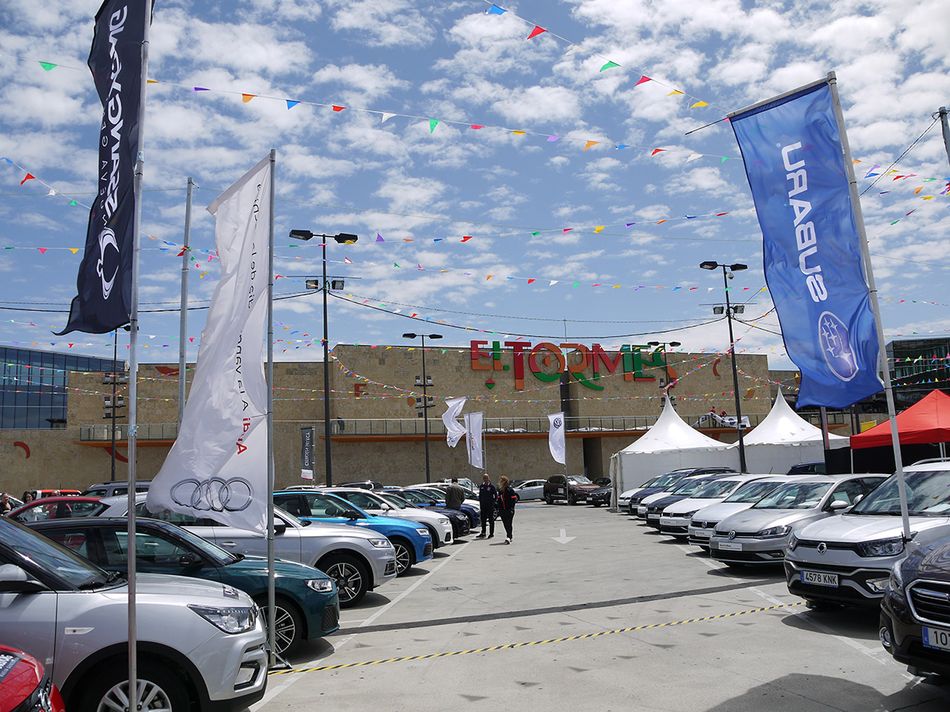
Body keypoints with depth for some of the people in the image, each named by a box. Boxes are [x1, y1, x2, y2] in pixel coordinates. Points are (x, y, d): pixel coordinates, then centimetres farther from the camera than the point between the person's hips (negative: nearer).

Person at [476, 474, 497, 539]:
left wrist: (492, 501, -9)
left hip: (490, 506, -5)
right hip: (483, 505, 5)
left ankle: (491, 533, 7)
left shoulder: (492, 486, -6)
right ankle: (483, 533, 17)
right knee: (483, 520, 9)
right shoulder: (481, 486, 9)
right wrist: (480, 504, 10)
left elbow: (496, 496, -2)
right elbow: (480, 496, 14)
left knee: (491, 520, 2)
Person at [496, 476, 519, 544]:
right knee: (505, 524, 11)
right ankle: (510, 535, 27)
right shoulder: (500, 490, 11)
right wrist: (499, 509, 13)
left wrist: (511, 508, -16)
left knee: (508, 524, -10)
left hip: (509, 510, -7)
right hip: (502, 510, 7)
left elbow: (514, 499, -11)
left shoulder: (510, 489, -10)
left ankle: (508, 537, -14)